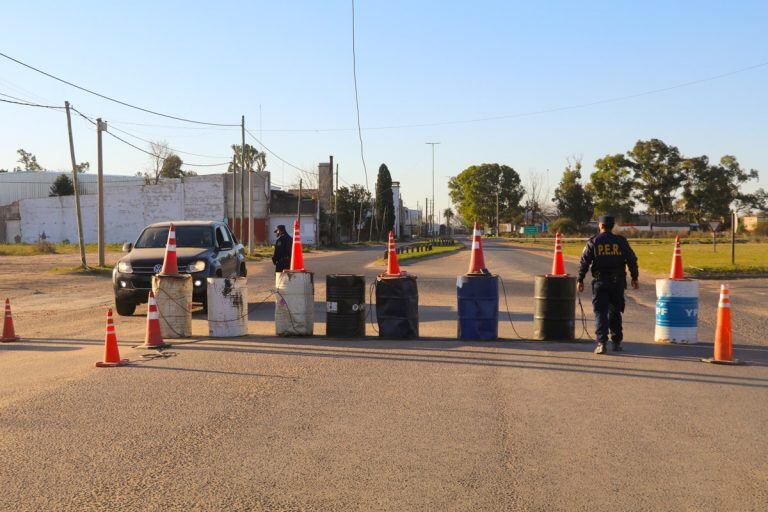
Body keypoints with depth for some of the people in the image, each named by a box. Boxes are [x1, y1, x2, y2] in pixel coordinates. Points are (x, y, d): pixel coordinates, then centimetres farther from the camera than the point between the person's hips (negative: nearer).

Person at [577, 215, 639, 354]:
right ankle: (617, 343, 19)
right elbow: (632, 260, 5)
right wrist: (634, 278, 14)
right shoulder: (621, 241, 3)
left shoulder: (593, 242, -1)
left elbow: (584, 262, -4)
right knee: (615, 312, 14)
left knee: (600, 313, -1)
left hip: (600, 282, -2)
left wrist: (580, 280, 3)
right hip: (618, 282, 2)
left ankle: (601, 343, -11)